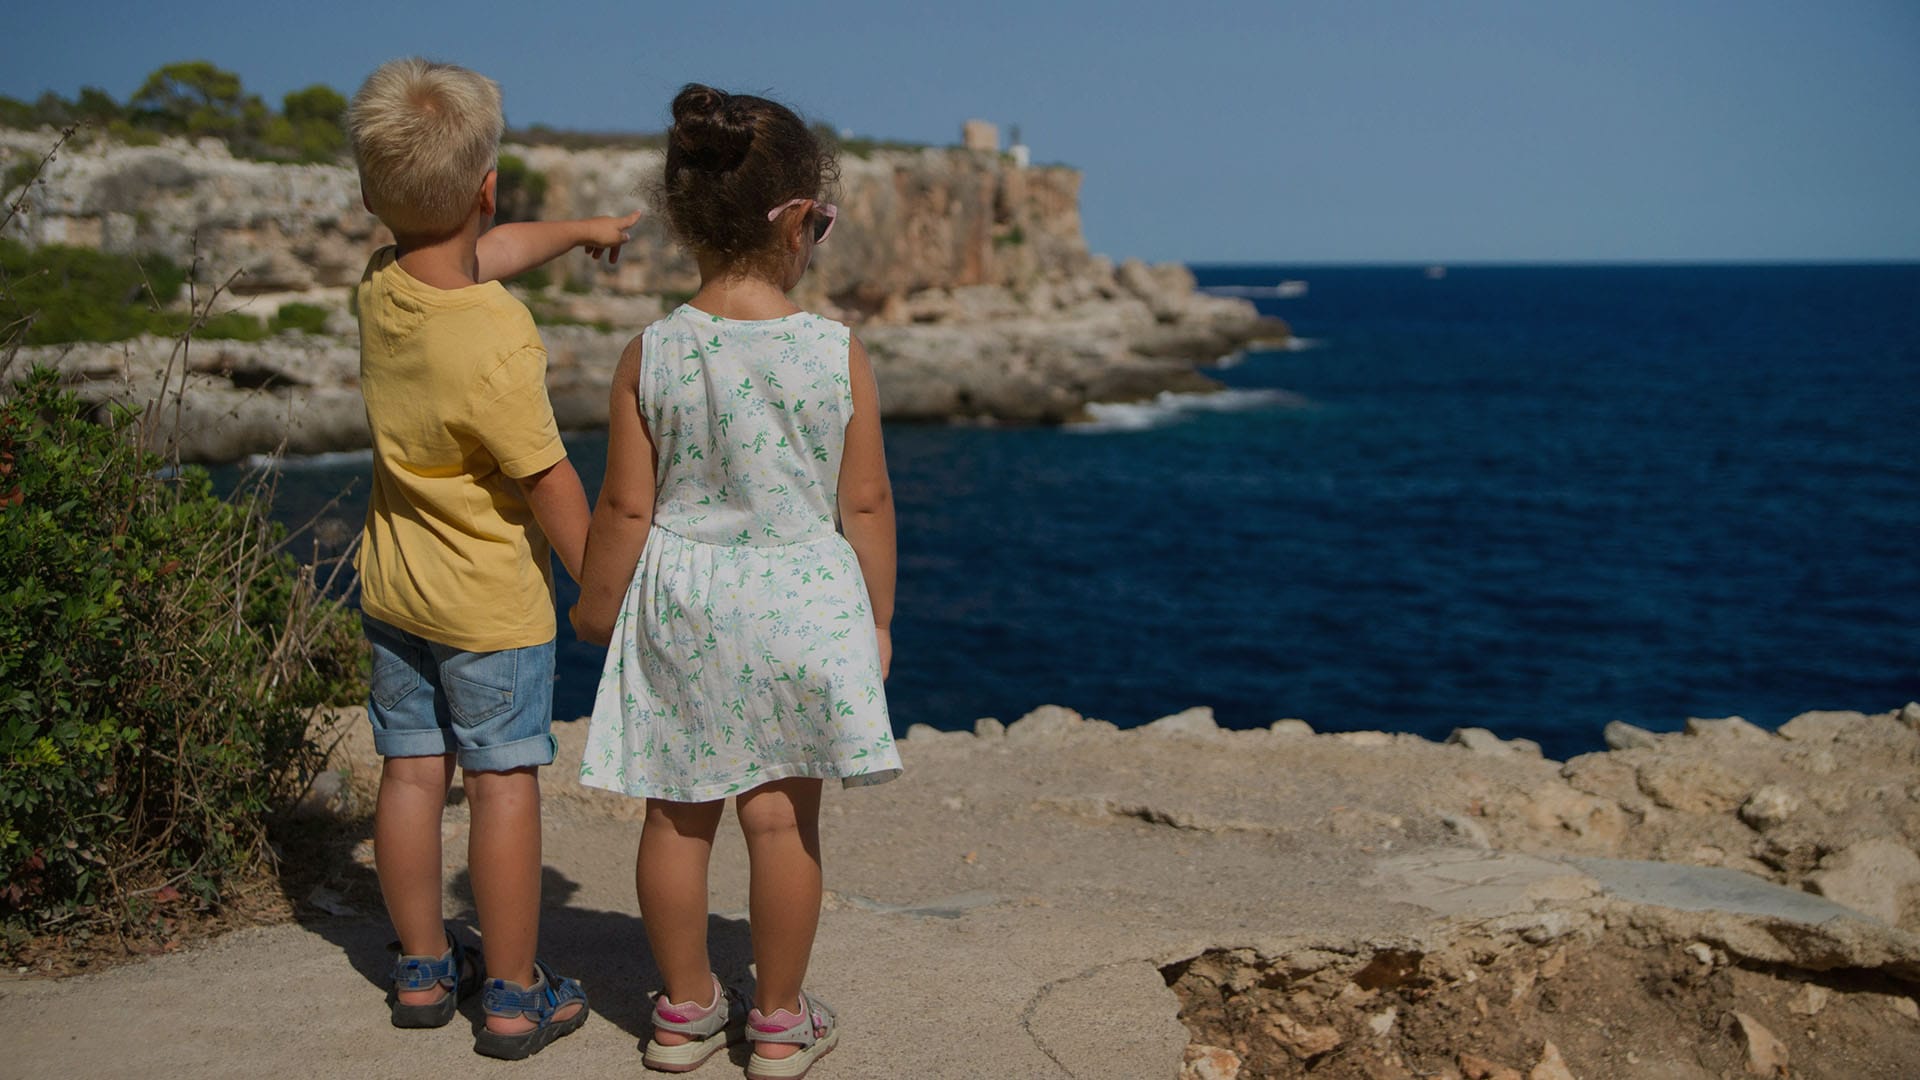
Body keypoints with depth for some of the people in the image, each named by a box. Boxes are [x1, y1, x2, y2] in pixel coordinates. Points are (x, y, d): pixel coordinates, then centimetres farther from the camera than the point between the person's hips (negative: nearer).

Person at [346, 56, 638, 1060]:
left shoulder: (380, 286, -4)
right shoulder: (500, 343, -26)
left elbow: (487, 253, 16)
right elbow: (548, 483, -20)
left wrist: (581, 229, 33)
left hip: (392, 588, 7)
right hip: (491, 600, -7)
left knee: (411, 771, 13)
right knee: (504, 782, 2)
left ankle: (423, 968, 28)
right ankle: (515, 996, 10)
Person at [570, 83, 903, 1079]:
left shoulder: (650, 355, -8)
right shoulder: (838, 352, -11)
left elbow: (625, 507, -4)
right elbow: (865, 502, -4)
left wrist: (596, 609, 11)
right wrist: (878, 618, 9)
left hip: (678, 602, 2)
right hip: (797, 598, -1)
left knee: (677, 813, 13)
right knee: (782, 816, 8)